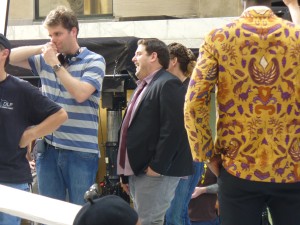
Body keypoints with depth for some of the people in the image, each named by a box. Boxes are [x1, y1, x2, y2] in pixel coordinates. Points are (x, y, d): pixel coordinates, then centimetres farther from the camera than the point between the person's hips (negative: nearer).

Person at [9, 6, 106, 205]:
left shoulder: (94, 61, -4)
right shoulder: (45, 59, 9)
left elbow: (80, 94, -18)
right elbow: (10, 57, 8)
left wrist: (56, 64, -12)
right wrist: (40, 48, -4)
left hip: (81, 151, -5)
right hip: (48, 148, 5)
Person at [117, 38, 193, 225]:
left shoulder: (168, 84, -11)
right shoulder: (144, 86, 21)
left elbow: (173, 129, -20)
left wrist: (157, 167, -21)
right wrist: (126, 172, 19)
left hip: (154, 171, -10)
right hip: (137, 170, 10)